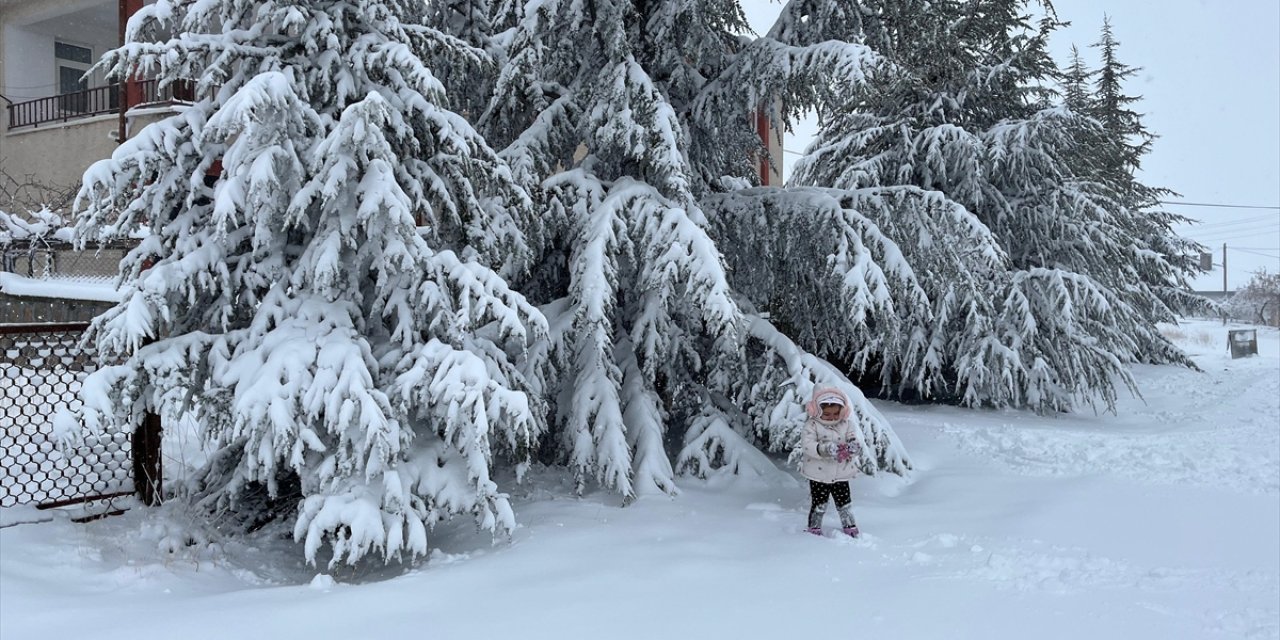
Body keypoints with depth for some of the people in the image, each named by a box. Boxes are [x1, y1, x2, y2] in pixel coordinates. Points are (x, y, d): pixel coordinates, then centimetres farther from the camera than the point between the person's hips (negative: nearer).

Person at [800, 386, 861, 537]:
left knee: (844, 503, 11)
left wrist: (853, 447, -29)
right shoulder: (812, 425, -11)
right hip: (819, 475, -3)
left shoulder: (846, 425, 1)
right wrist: (824, 449, -38)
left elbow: (854, 442, -3)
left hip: (841, 474, 3)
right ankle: (814, 529, 23)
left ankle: (850, 528, 28)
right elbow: (807, 444, -22)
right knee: (819, 504, 5)